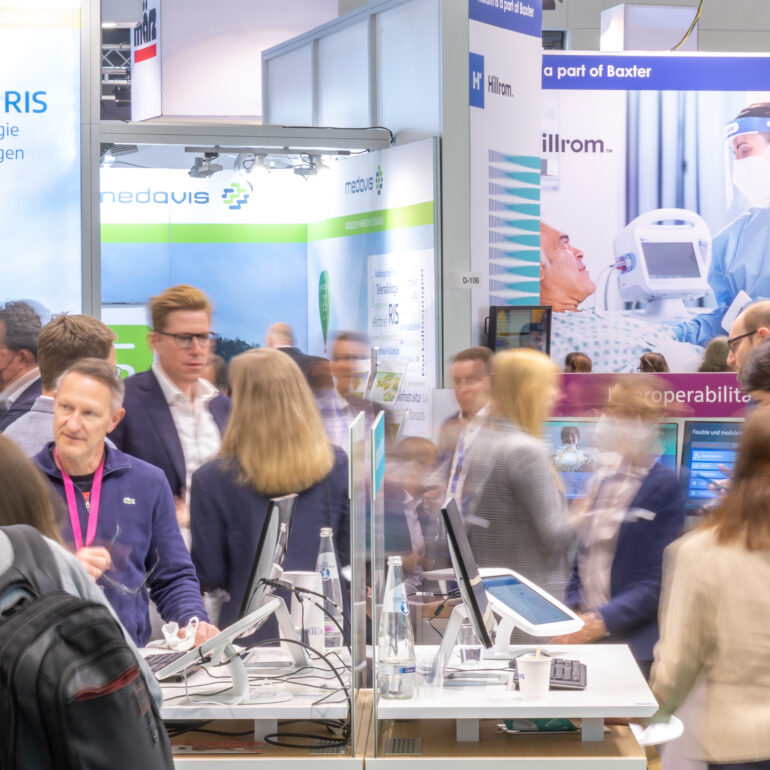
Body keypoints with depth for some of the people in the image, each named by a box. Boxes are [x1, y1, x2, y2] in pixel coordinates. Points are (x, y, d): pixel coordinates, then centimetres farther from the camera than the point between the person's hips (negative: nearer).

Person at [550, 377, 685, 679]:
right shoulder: (603, 478, 12)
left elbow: (658, 582, -11)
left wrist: (601, 621, -19)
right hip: (582, 636, 5)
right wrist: (573, 613, -1)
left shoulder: (664, 485, -7)